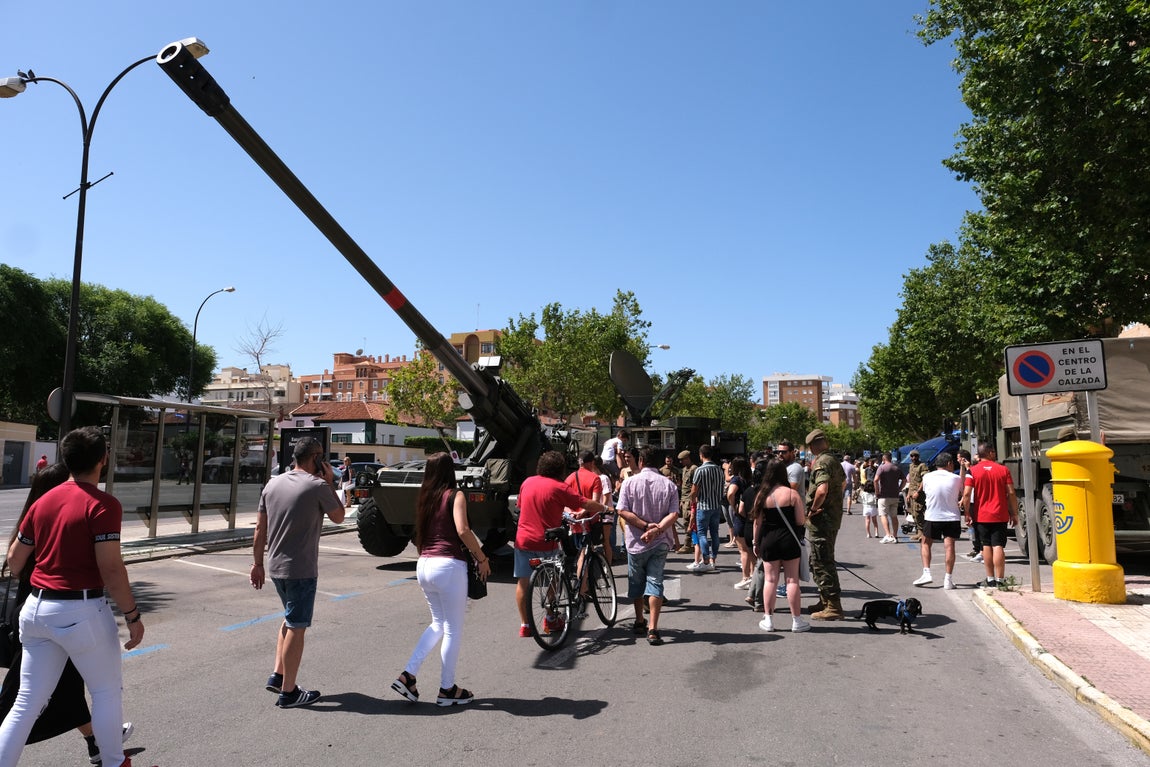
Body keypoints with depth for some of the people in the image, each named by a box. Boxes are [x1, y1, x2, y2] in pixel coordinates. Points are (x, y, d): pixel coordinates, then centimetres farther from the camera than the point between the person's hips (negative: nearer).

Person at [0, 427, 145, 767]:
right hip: (81, 611, -6)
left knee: (28, 701, 14)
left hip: (37, 608, 6)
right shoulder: (103, 504, -15)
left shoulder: (42, 501, 6)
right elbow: (111, 568, -19)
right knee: (107, 690, 14)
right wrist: (133, 615, -10)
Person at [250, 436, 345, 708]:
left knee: (290, 619, 24)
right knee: (296, 628, 2)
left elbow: (260, 528, 9)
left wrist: (258, 563, 16)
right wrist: (329, 483, 3)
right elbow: (339, 517, 1)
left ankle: (277, 676, 26)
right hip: (301, 570, -7)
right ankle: (288, 692, 10)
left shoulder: (273, 484, 6)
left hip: (275, 567, 7)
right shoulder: (318, 486, -14)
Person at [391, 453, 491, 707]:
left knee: (438, 623, 22)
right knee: (453, 629, 7)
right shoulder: (455, 495, -7)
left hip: (423, 565, 7)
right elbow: (463, 531, -19)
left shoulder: (424, 497, 11)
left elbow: (420, 535, 14)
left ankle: (407, 675, 14)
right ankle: (447, 690, 15)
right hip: (448, 565, -7)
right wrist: (482, 558, -10)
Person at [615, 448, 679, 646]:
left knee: (636, 583, 17)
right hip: (660, 543, 1)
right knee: (655, 582, 2)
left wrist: (646, 526, -15)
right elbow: (673, 514, -12)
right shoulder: (668, 484, -3)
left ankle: (639, 622, 31)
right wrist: (656, 529, -19)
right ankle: (652, 629, -8)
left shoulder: (630, 482, -7)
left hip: (636, 542, 0)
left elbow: (623, 511, -14)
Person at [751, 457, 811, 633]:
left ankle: (768, 620, 11)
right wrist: (805, 514, 13)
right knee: (792, 580, 5)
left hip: (768, 541, 2)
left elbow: (757, 522, 0)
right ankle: (796, 620, 11)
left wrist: (756, 543, 11)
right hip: (789, 540, -2)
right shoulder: (792, 494, -9)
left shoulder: (761, 495, -3)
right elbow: (800, 521, -10)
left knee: (770, 579, 7)